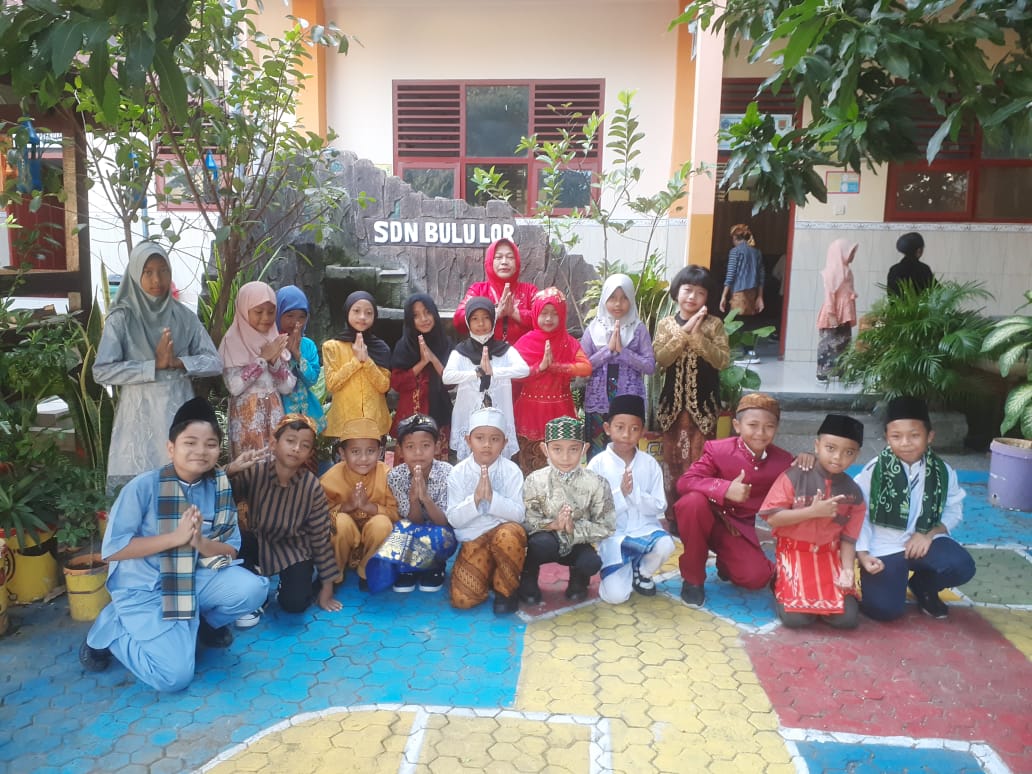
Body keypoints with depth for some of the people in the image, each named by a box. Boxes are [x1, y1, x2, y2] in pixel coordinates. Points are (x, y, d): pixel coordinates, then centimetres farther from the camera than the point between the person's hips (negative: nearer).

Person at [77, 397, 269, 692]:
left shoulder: (220, 486, -4)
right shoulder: (143, 486, -17)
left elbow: (231, 548, -2)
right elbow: (112, 549, -17)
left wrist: (200, 542, -24)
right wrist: (175, 537, -24)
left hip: (195, 577, 4)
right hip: (144, 587, -4)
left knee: (252, 588, -22)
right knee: (174, 675, -17)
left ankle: (203, 621, 12)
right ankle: (108, 629, 11)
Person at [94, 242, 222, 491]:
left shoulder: (184, 317, 5)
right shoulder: (121, 318, -2)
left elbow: (214, 363, 3)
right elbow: (102, 371, -10)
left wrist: (178, 362, -13)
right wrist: (154, 365, -15)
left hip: (179, 414, 2)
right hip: (140, 417, -2)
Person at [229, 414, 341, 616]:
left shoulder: (312, 487, -20)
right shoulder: (255, 470, -21)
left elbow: (320, 537, -12)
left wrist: (327, 588, -7)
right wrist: (231, 470, -40)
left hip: (292, 548, -2)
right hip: (257, 541, 2)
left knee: (295, 604, -21)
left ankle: (311, 581, 17)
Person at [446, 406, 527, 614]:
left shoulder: (511, 471, -8)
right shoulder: (458, 473, -5)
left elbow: (518, 514, -14)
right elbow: (453, 519, -8)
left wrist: (492, 497, -28)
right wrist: (475, 499, -25)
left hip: (505, 534, -1)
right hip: (473, 540, 1)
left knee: (511, 533, -38)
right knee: (462, 599, -16)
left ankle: (506, 590, -10)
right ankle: (489, 576, 18)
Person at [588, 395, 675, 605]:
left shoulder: (650, 463, -2)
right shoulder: (598, 464, -8)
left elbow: (659, 506, -3)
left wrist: (634, 493, -20)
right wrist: (620, 494, -23)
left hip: (644, 529, 2)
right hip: (613, 536, -2)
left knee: (665, 545, -32)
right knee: (615, 595, -17)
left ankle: (642, 571, 5)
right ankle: (626, 567, 20)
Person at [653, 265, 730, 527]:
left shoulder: (713, 324, -1)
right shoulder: (666, 324, 3)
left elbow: (723, 361, -11)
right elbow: (661, 359, -10)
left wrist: (698, 336, -20)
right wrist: (684, 332, -18)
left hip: (703, 404, -2)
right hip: (673, 403, 2)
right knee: (672, 460, 9)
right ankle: (673, 516, 21)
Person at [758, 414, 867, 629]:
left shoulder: (853, 493, 1)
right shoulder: (793, 477, -11)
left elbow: (848, 538, 4)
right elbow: (772, 518, -15)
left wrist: (847, 569, -11)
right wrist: (813, 511, -21)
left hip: (829, 556, 4)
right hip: (794, 553, -4)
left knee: (846, 618, -11)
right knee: (795, 617, -18)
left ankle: (816, 600, 19)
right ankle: (781, 586, 14)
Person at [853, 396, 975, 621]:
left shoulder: (942, 472, -4)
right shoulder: (874, 471, -12)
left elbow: (954, 510, 4)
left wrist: (930, 533, -13)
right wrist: (862, 554, -18)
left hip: (923, 541, 3)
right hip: (883, 547, -3)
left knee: (962, 566, -24)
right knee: (884, 609, -17)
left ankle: (923, 586, 10)